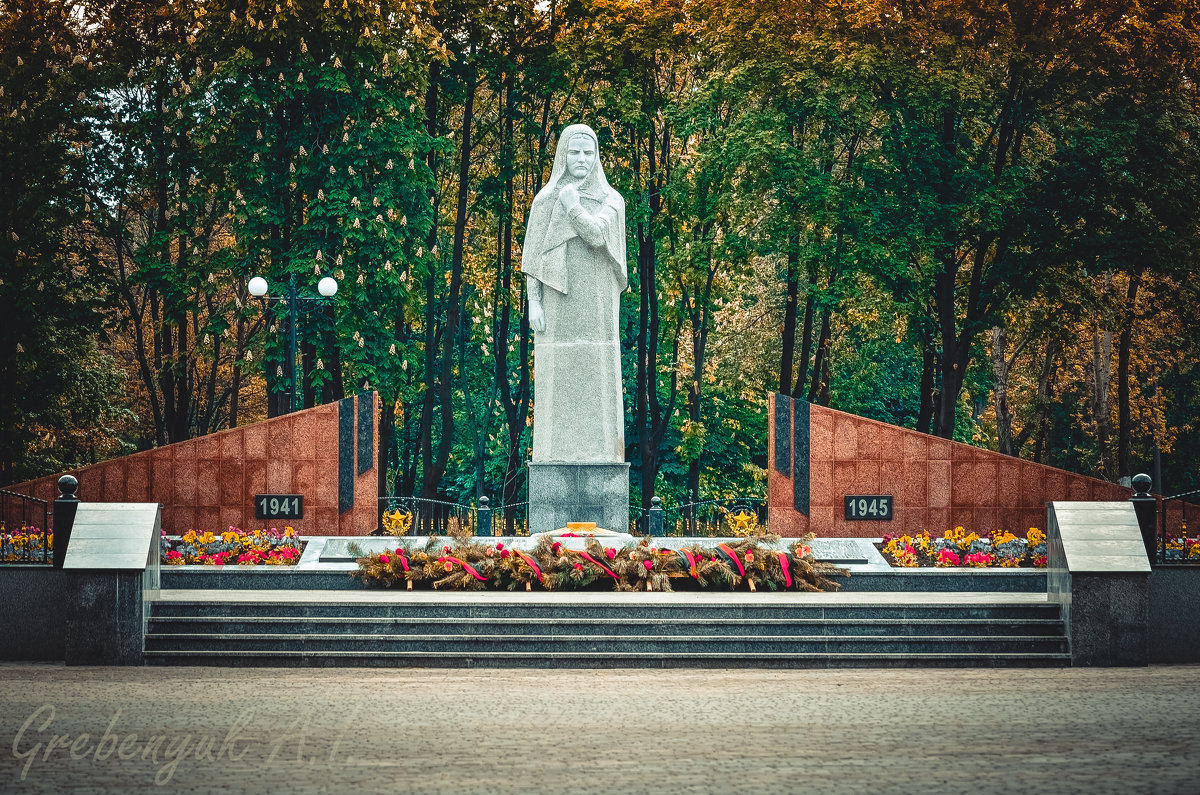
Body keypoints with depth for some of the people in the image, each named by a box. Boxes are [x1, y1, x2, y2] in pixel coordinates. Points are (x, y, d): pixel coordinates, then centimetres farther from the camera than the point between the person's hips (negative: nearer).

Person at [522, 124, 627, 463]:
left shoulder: (611, 200, 7)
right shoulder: (545, 200, 9)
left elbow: (596, 235, -13)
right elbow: (532, 254, 5)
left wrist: (572, 205, -5)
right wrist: (533, 301, -5)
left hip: (596, 305, 0)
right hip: (558, 305, 0)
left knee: (597, 379, -5)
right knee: (557, 381, -4)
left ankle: (599, 450, -4)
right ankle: (557, 454, -2)